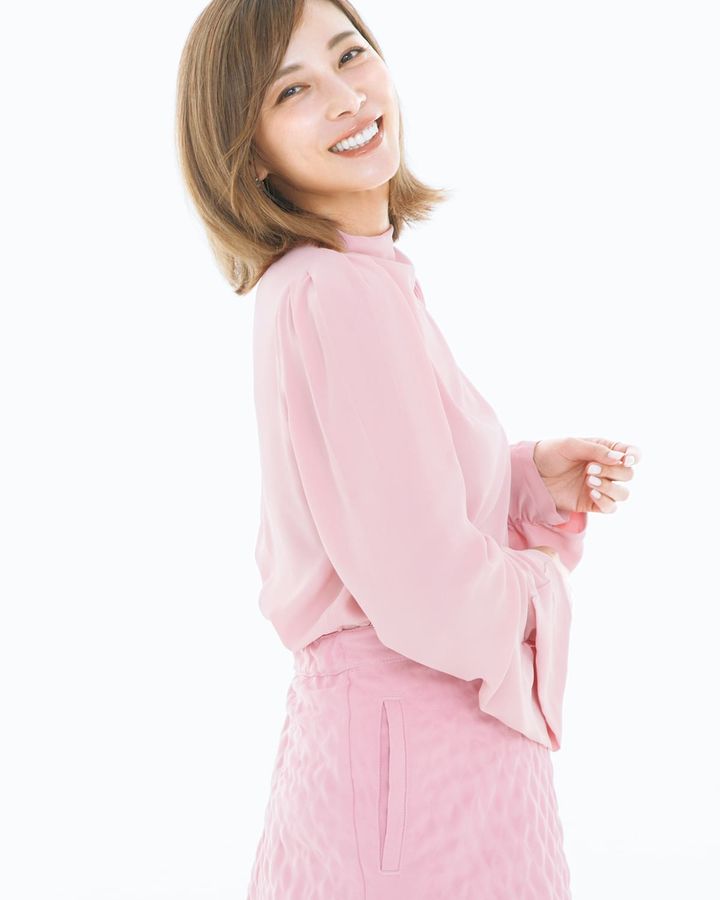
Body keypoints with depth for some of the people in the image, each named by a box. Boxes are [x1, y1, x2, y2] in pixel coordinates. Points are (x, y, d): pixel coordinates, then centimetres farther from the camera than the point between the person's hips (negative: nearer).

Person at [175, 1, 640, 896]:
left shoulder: (309, 283, 6)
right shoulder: (343, 294, -24)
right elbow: (431, 599, -27)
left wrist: (534, 486, 1)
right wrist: (542, 587, -7)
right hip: (424, 772, -9)